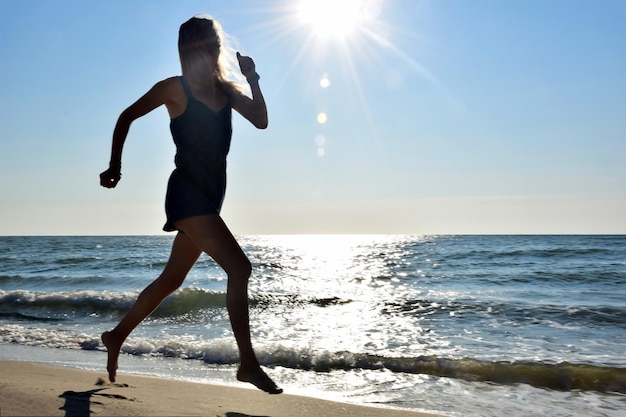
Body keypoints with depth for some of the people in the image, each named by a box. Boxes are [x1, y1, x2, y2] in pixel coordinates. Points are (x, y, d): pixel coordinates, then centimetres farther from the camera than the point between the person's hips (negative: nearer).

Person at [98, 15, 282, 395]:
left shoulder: (227, 90, 13)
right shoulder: (176, 88, -3)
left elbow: (261, 121, 11)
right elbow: (127, 117, 4)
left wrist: (253, 80, 2)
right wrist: (115, 165, 0)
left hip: (212, 194, 7)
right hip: (186, 192, -7)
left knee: (171, 280, 16)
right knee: (239, 267, -17)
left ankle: (117, 337, 34)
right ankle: (248, 363, -11)